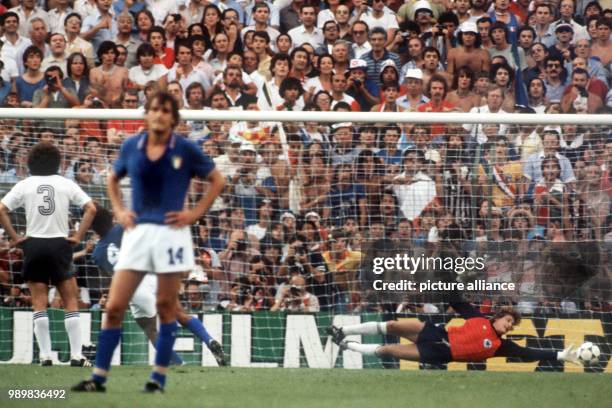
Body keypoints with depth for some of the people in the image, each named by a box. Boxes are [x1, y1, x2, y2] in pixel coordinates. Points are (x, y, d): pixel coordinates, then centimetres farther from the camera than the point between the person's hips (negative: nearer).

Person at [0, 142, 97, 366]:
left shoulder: (24, 185, 2)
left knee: (39, 303, 4)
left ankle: (45, 356, -1)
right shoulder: (66, 184, 2)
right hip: (60, 244, 0)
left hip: (33, 245, 0)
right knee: (71, 302, 5)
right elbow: (91, 208, -4)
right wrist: (78, 236, 1)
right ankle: (76, 356, -1)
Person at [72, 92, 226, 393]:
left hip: (171, 231, -2)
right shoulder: (131, 147, 5)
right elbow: (113, 179, 23)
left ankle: (159, 378, 10)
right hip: (137, 231, 2)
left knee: (166, 307, 2)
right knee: (114, 306, -3)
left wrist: (195, 212, -2)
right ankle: (98, 377, 1)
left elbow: (217, 180, 7)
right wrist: (119, 210, 9)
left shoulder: (185, 150, -3)